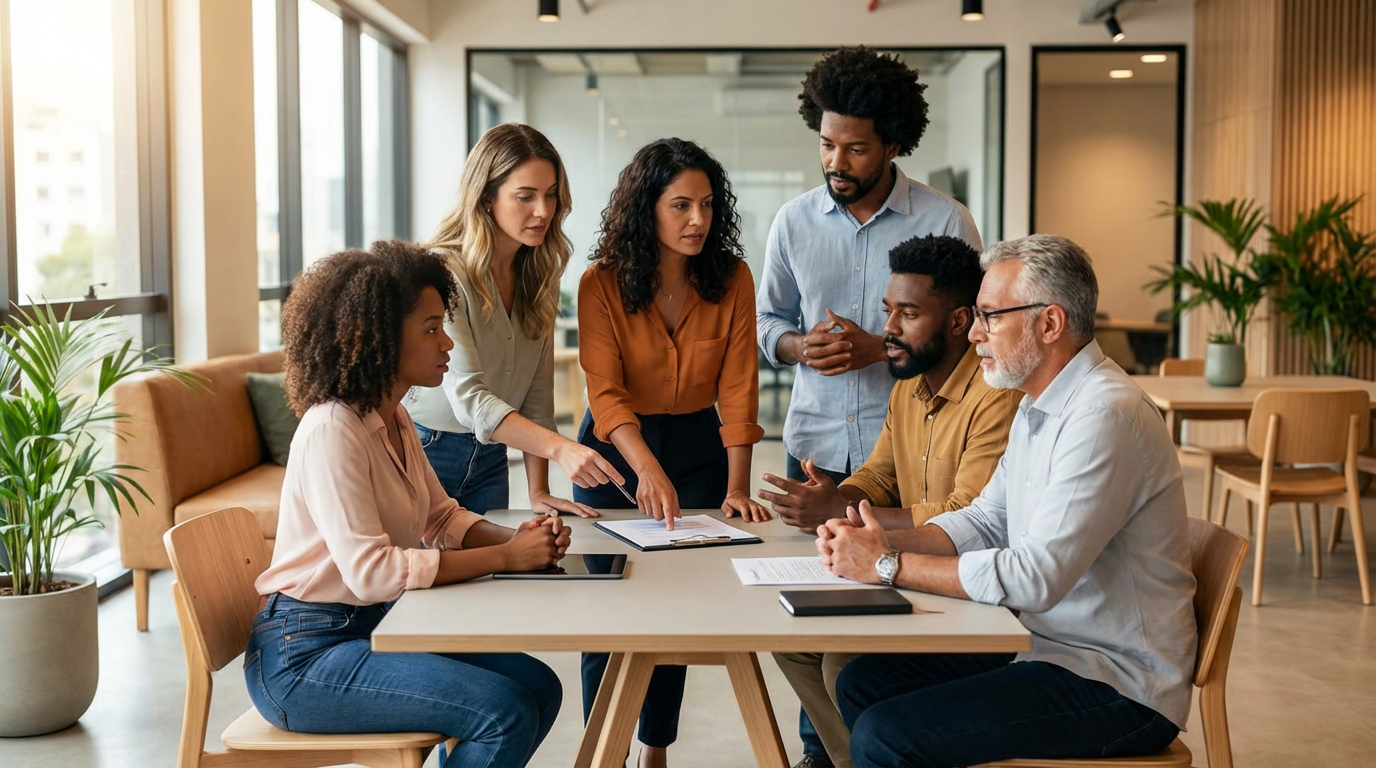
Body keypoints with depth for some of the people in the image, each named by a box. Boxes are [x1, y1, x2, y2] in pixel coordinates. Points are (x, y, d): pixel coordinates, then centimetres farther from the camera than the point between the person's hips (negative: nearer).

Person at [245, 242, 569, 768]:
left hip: (370, 626, 9)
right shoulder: (332, 430, -21)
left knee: (539, 688, 0)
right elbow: (371, 570, -28)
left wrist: (517, 537, -6)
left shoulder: (394, 419, 8)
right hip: (303, 654, -9)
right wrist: (506, 557, -23)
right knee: (505, 713, -20)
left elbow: (442, 517, 15)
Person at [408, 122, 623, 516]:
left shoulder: (540, 273, 1)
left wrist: (538, 490, -6)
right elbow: (467, 397, -31)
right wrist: (559, 448, -42)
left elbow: (537, 392, 1)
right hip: (423, 451, -6)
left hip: (489, 458, 6)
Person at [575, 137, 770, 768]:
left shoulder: (732, 279, -9)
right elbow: (605, 392, -22)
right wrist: (647, 468, -38)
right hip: (616, 452, -2)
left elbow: (737, 388, -11)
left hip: (698, 448, 2)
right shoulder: (602, 283, -15)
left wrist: (736, 487, -20)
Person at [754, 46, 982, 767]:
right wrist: (800, 346, -8)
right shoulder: (793, 220, 6)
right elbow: (768, 321, 15)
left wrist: (876, 347, -15)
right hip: (815, 443, 3)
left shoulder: (945, 222, -5)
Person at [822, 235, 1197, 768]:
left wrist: (889, 566, -20)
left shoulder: (1103, 416, -23)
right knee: (862, 683, 8)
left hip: (1116, 684, -10)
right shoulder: (1038, 408, 11)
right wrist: (884, 542, -3)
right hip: (1045, 643, 10)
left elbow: (1036, 577, -28)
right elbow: (987, 520, 14)